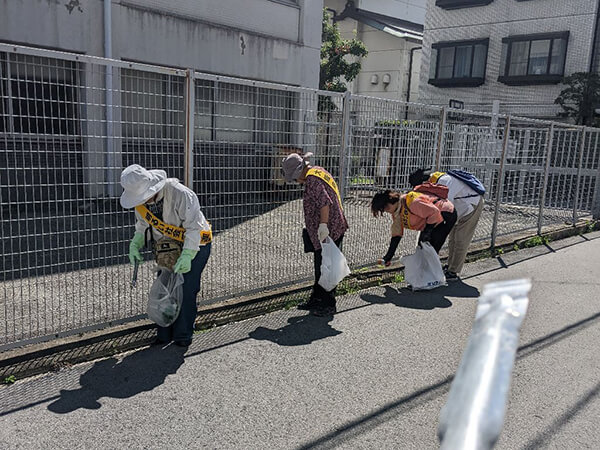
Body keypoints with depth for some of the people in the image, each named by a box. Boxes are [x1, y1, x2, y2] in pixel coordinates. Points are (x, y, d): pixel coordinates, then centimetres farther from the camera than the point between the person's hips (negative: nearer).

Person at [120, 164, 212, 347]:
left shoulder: (181, 194, -32)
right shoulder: (140, 199, -11)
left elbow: (194, 227, -27)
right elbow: (142, 224, 6)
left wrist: (187, 255, -33)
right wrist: (135, 244, -10)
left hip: (195, 245, -6)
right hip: (168, 247, 6)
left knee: (186, 290, -8)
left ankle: (183, 335, 7)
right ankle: (165, 334, 17)